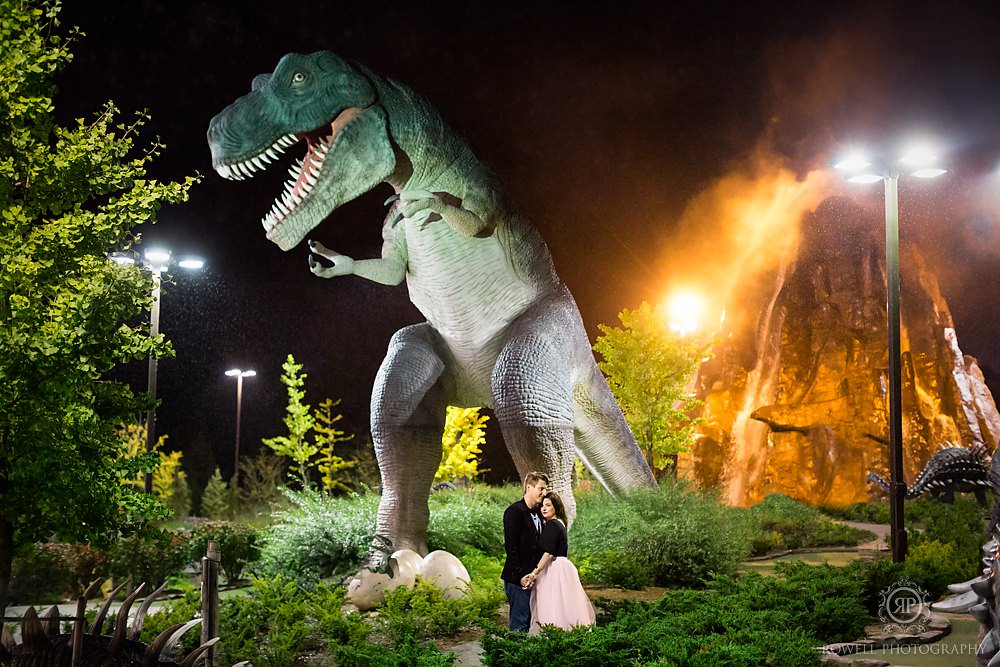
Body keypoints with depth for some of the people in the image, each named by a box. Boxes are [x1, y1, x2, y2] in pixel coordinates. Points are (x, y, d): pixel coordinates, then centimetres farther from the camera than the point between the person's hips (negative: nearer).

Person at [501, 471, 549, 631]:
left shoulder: (538, 513, 14)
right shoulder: (515, 511, -13)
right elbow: (511, 546, -17)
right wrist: (520, 576, -18)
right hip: (518, 578, -9)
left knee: (528, 619, 12)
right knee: (520, 622, -8)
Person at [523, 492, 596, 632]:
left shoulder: (551, 525, -14)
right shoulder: (559, 523, 16)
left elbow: (549, 553, -22)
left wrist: (534, 573, -25)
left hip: (555, 571, -10)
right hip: (562, 567, 10)